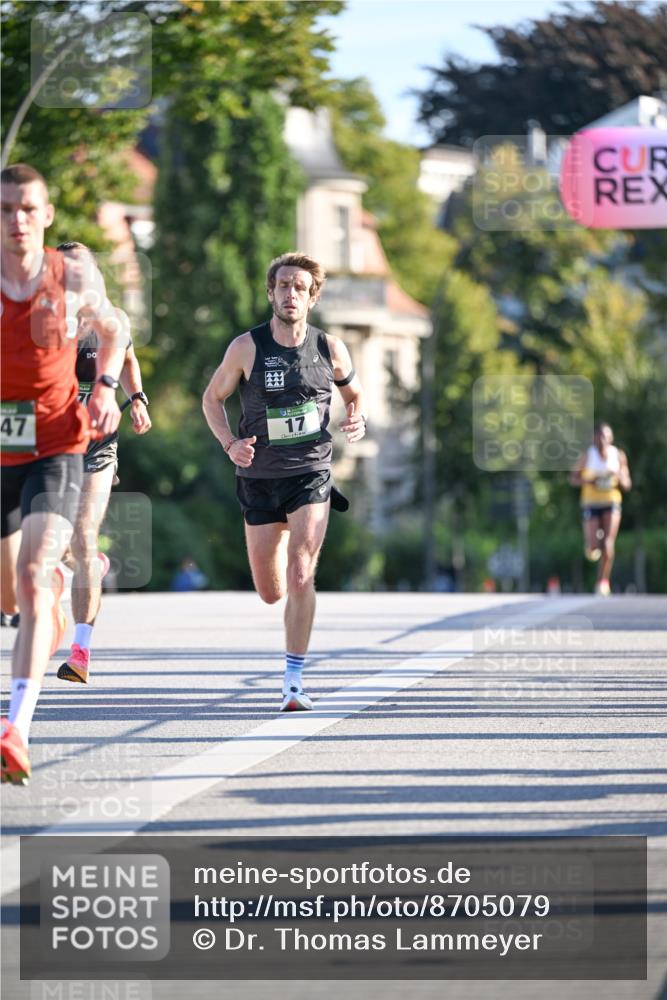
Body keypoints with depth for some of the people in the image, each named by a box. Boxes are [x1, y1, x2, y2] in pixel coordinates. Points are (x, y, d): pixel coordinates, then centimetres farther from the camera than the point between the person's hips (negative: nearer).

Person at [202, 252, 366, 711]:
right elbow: (213, 397, 7)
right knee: (271, 592, 9)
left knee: (300, 575, -18)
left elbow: (355, 393, 15)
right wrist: (229, 442, -11)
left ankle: (294, 681, -11)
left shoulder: (330, 348, -2)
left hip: (311, 472, -1)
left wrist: (358, 419, -8)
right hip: (259, 478, 1)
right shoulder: (247, 347, -5)